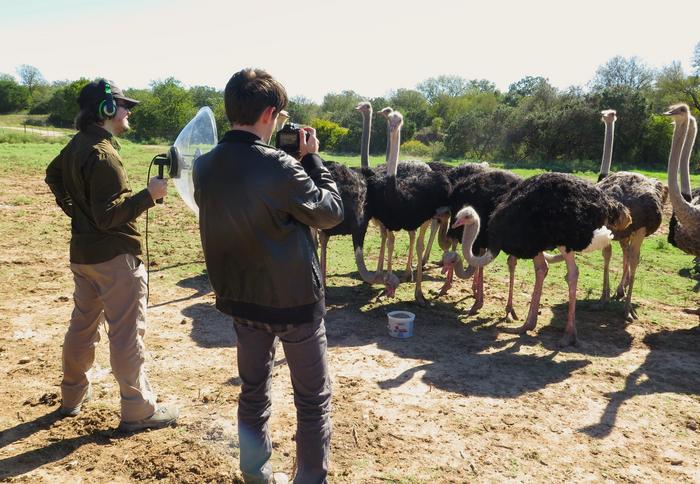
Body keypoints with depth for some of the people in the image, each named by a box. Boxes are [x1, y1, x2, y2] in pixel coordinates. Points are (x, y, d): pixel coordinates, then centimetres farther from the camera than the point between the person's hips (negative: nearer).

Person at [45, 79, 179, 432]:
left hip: (82, 251, 9)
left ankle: (72, 396, 35)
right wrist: (149, 195, -24)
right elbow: (109, 215, -23)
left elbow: (53, 175, 27)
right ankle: (139, 411, 9)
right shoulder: (104, 154, -21)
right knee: (127, 334, -1)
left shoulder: (76, 145, 8)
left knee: (82, 324, 20)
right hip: (115, 256, -9)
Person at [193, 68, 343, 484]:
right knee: (314, 399, 12)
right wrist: (312, 158, -1)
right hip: (295, 300, -6)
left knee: (253, 393, 21)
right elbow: (332, 212, -10)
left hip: (242, 299, 6)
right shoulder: (279, 166, -23)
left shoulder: (204, 167, -3)